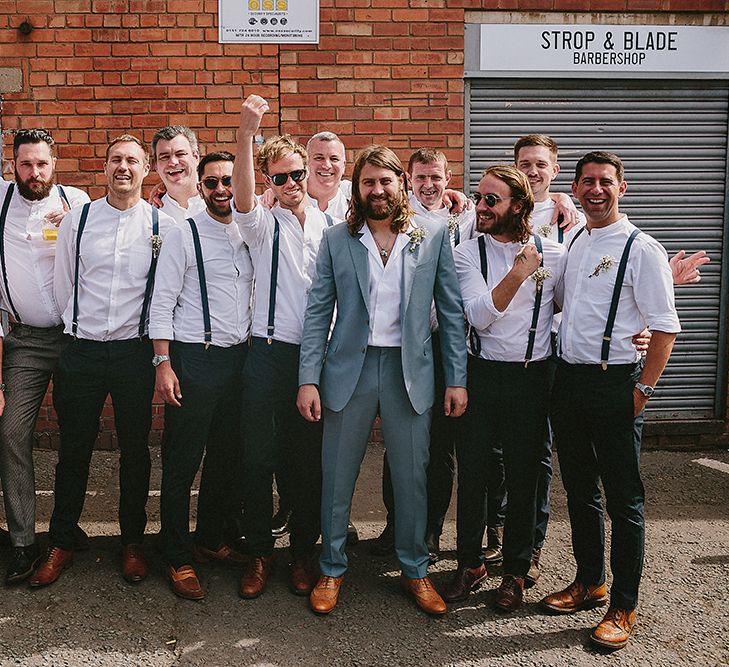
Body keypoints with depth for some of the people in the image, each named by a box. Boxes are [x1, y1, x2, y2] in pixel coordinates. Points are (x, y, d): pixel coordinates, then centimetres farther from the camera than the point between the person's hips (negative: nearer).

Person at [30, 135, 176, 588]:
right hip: (82, 350, 1)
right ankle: (62, 544, 24)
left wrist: (157, 346, 3)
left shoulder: (163, 226, 0)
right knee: (74, 449, 9)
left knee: (135, 449, 9)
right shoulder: (78, 219, 4)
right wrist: (80, 329, 10)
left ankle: (133, 542, 25)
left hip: (135, 352, -1)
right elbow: (63, 284, 9)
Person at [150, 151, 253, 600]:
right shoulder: (183, 235, -5)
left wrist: (251, 349, 12)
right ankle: (178, 558, 16)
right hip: (193, 360, -5)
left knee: (228, 456, 13)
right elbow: (162, 304, -8)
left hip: (238, 357, 5)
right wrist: (163, 364, -14)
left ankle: (211, 538, 32)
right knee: (183, 461, 2)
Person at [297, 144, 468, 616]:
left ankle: (416, 571, 28)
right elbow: (318, 312, 2)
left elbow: (452, 311, 2)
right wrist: (308, 379, -4)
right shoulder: (336, 240, 4)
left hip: (410, 370, 0)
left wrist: (457, 378, -2)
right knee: (337, 476, 8)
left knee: (412, 477, 9)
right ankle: (332, 569, 26)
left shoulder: (434, 236, 3)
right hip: (350, 369, 1)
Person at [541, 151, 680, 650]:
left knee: (624, 498, 2)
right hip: (569, 379, 7)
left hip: (615, 384, -7)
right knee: (579, 490, 16)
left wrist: (643, 389, -14)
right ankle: (589, 582, 33)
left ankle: (623, 609, 14)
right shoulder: (572, 244, 12)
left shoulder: (641, 249, -8)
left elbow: (666, 328, -11)